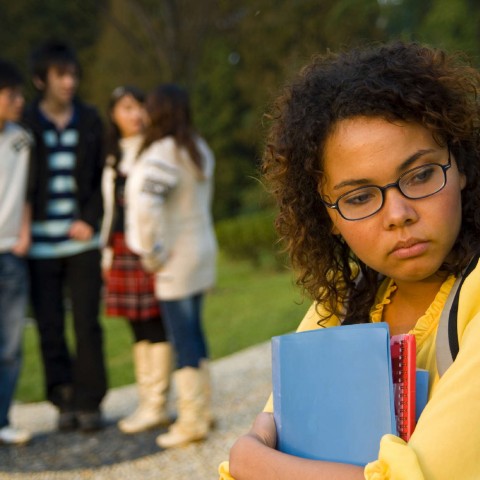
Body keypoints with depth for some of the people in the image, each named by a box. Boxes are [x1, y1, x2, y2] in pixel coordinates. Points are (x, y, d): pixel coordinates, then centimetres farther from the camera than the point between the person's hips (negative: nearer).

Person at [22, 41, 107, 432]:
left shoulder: (89, 121, 7)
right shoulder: (25, 125, 0)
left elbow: (103, 177, 9)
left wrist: (89, 221, -4)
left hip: (82, 241, 1)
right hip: (41, 245, -1)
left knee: (87, 324, -1)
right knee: (50, 329, 3)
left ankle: (90, 401, 10)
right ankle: (65, 400, 16)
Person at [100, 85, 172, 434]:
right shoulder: (114, 155, 19)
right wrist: (108, 249, 18)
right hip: (122, 248, 7)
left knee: (153, 323, -6)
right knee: (138, 326, 8)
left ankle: (157, 405, -1)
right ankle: (147, 402, 14)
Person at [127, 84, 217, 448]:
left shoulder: (162, 155, -19)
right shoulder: (200, 150, 9)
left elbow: (147, 206, -31)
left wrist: (153, 254, -20)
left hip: (177, 260, -9)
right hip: (203, 249, 9)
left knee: (183, 338, -1)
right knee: (193, 331, 17)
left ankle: (191, 421, 7)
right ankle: (202, 410, 27)